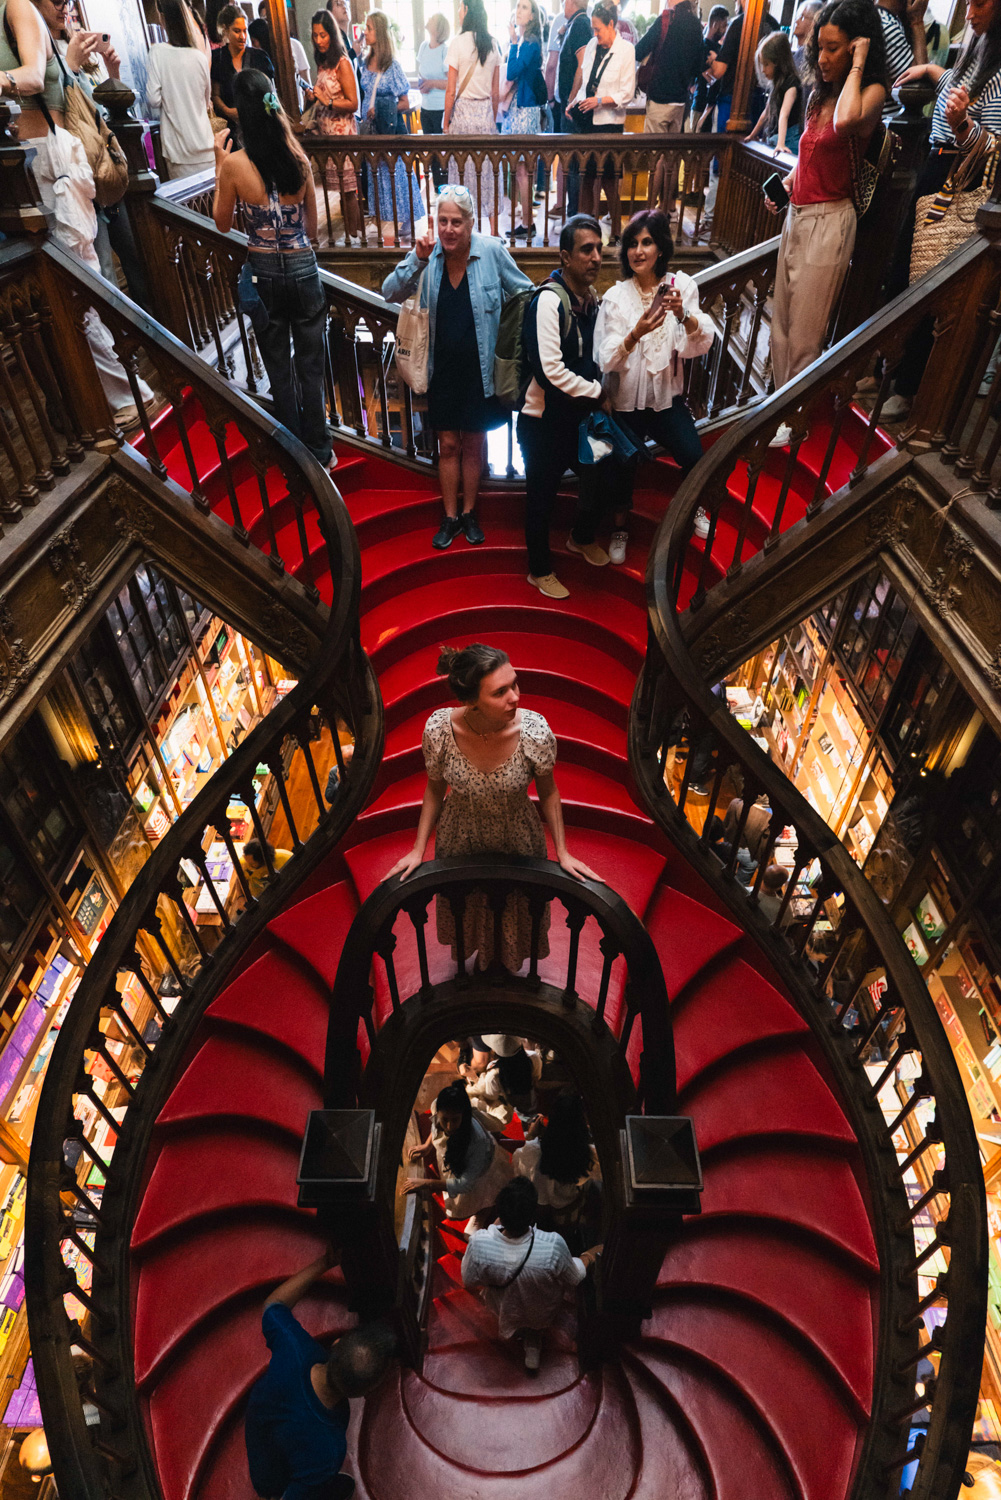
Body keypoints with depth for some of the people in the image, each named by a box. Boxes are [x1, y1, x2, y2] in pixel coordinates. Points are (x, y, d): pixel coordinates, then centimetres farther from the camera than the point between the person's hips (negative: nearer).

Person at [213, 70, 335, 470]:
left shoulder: (235, 164, -13)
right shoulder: (298, 158, -6)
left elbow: (223, 224, 1)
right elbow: (313, 226, 6)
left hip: (263, 273, -1)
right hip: (303, 268, 1)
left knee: (279, 369, 12)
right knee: (310, 365, 11)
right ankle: (319, 450, 18)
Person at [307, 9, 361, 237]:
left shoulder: (342, 63, -8)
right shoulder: (322, 62, 14)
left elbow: (353, 104, -12)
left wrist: (327, 100, -21)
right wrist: (311, 96, 2)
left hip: (342, 132, -7)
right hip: (325, 131, 7)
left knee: (348, 189, -5)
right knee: (340, 190, 5)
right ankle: (347, 234, 10)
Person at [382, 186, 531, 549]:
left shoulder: (492, 251, -12)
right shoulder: (428, 253, -6)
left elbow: (526, 294, 0)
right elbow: (390, 294, -11)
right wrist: (416, 261, -24)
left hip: (479, 368, -1)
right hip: (443, 367, 2)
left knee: (474, 442, 11)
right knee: (448, 444, 8)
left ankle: (469, 512, 29)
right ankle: (450, 516, 23)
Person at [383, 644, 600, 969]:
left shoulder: (536, 732, -33)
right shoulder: (438, 729, -30)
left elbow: (548, 792, -12)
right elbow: (435, 789, -9)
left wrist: (563, 853, -8)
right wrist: (418, 849, -6)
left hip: (517, 842, 0)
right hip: (460, 841, 1)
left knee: (515, 913, 28)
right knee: (468, 911, 30)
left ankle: (509, 963, 65)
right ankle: (481, 955, 67)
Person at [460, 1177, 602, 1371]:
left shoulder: (479, 1243, -37)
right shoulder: (553, 1246, -41)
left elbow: (469, 1284, -14)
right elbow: (573, 1281, -18)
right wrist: (590, 1255, 1)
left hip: (503, 1311, 2)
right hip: (542, 1316, -2)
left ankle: (520, 1330, 26)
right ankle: (533, 1341, 22)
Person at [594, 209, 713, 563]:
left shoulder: (681, 285, -1)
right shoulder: (616, 297, -5)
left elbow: (700, 344, -12)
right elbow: (607, 360, -16)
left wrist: (684, 315, -30)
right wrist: (636, 333, -34)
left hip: (667, 397, 1)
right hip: (625, 400, -1)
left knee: (695, 459, -10)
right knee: (621, 467, -3)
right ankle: (620, 526, 27)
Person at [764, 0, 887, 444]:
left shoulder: (872, 92, -10)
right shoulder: (819, 94, 14)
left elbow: (845, 123, -33)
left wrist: (858, 64, -20)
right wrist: (785, 182, 13)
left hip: (829, 221, -8)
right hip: (797, 214, 8)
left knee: (804, 335, -4)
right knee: (781, 323, 10)